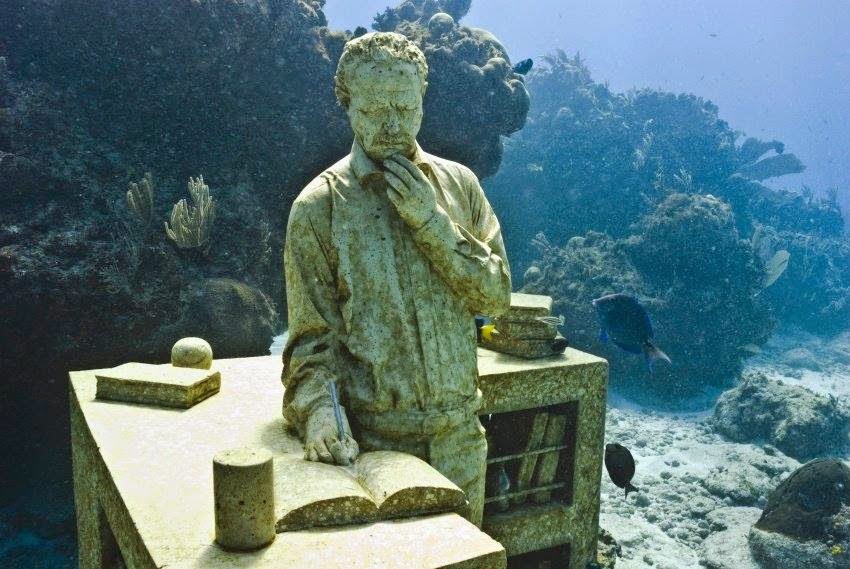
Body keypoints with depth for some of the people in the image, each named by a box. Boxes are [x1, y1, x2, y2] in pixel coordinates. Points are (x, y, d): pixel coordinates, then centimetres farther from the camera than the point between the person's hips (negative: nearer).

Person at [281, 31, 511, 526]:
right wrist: (318, 408, -24)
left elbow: (496, 295, -3)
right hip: (371, 436, -3)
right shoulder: (319, 206, -7)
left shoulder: (459, 183, 2)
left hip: (460, 431, 4)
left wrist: (433, 222, -14)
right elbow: (312, 334, -7)